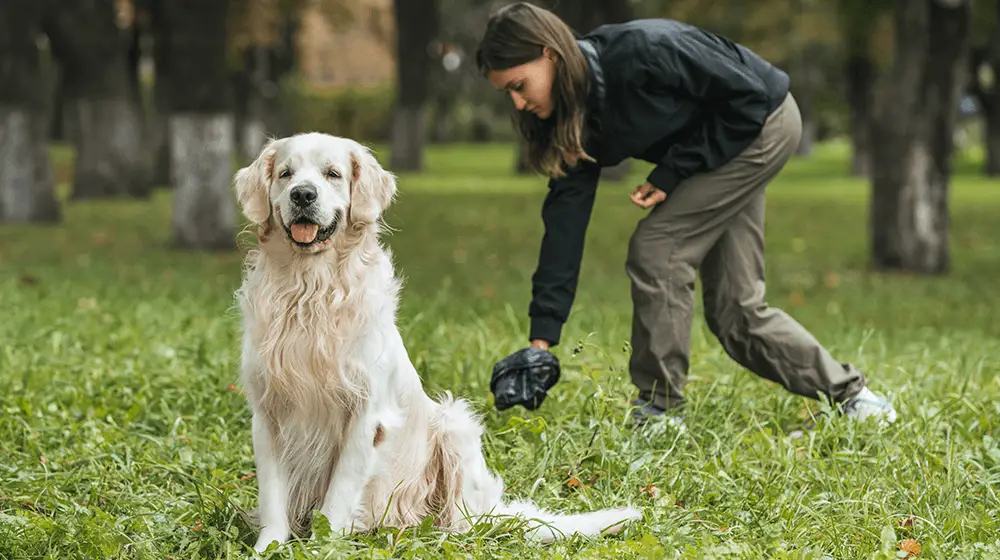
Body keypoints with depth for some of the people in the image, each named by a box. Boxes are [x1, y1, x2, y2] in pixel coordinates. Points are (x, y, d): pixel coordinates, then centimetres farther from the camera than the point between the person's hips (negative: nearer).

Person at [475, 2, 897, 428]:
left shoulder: (640, 52, -33)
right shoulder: (573, 117, -8)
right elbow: (565, 218, -10)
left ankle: (659, 410, -8)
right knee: (734, 309, 6)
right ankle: (848, 395, 21)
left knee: (655, 248, -17)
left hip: (764, 122, -8)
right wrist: (542, 334, -16)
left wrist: (672, 172, -22)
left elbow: (748, 95, -25)